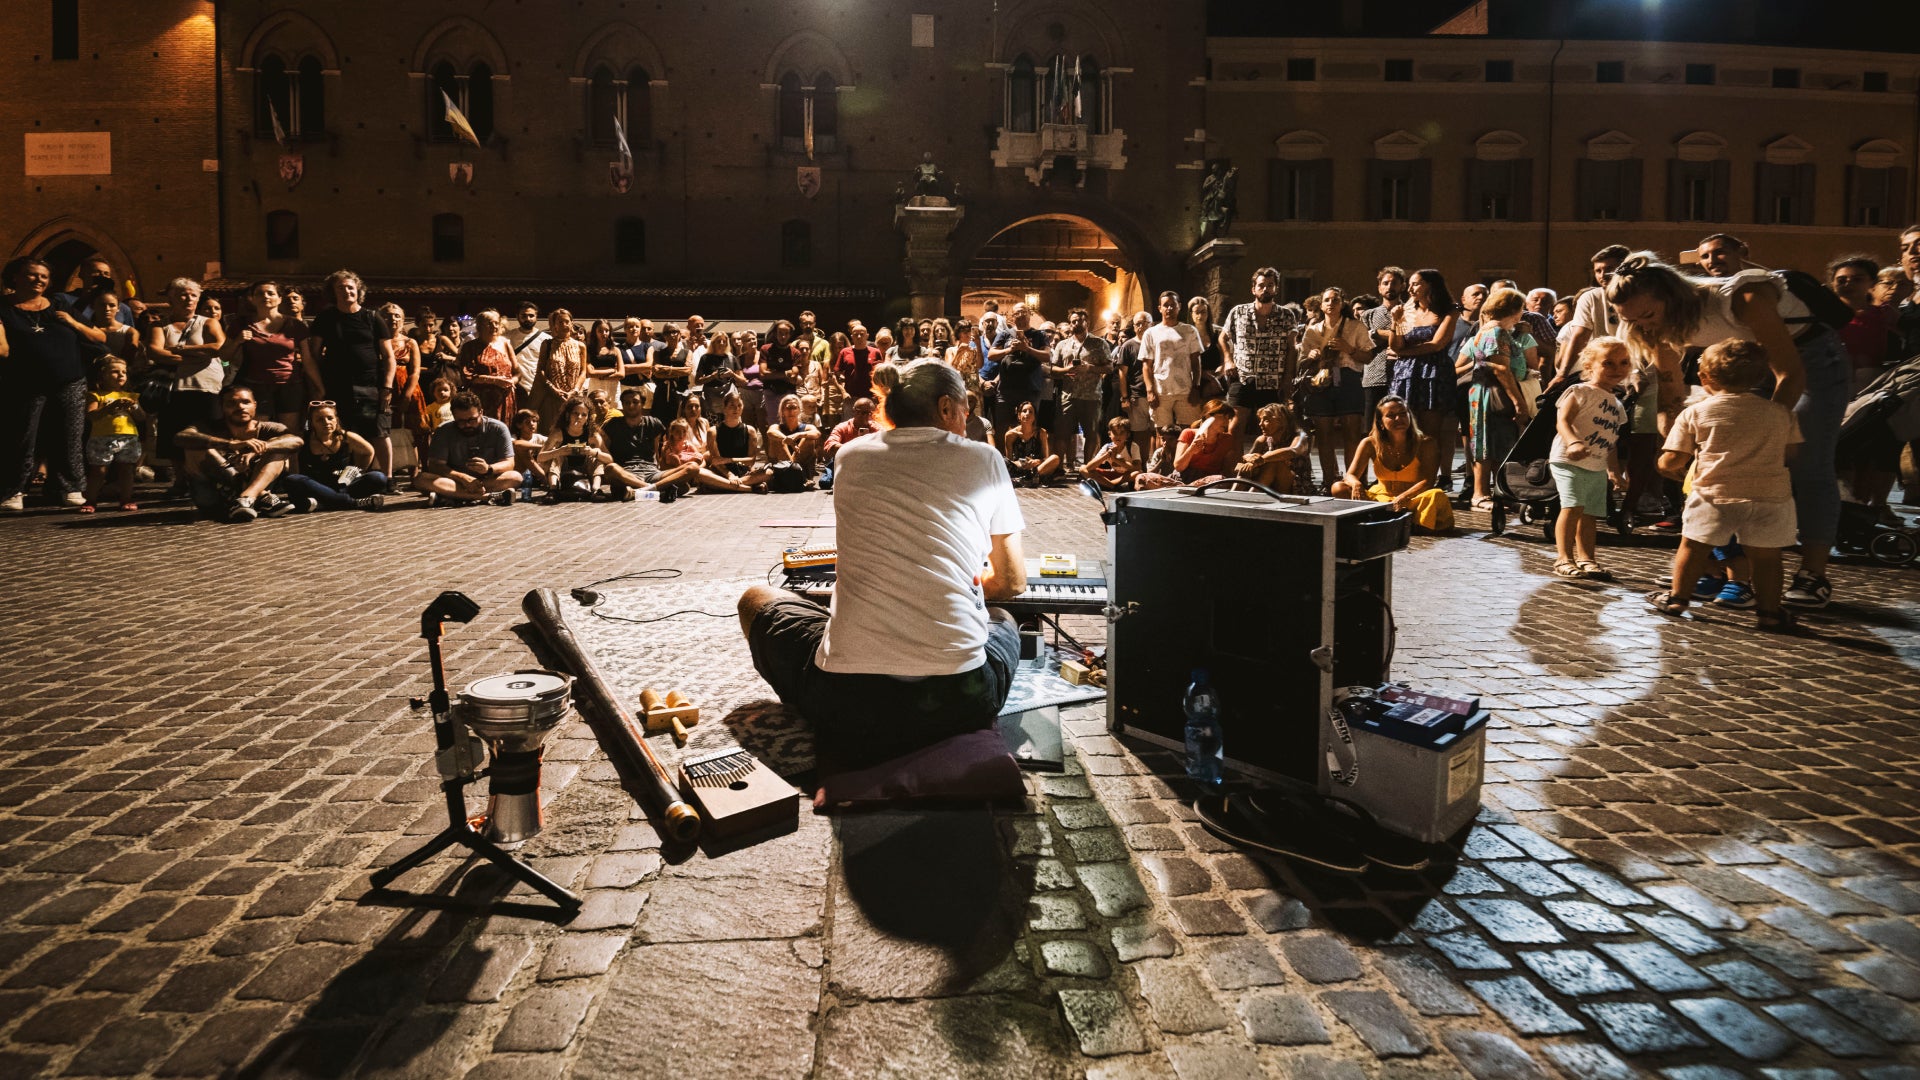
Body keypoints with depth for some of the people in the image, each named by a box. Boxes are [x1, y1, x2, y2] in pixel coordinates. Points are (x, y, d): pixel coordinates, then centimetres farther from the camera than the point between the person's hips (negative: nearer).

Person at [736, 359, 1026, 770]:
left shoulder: (851, 456, 12)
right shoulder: (983, 460, 7)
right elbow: (1013, 582, 17)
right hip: (958, 702, 1)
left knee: (755, 600, 30)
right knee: (1002, 621, 37)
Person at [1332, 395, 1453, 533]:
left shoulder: (1425, 444, -7)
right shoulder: (1370, 444, -2)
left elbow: (1427, 482, -15)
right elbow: (1350, 475, -5)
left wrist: (1403, 497, -34)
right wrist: (1356, 484, -31)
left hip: (1412, 500, -2)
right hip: (1379, 499, 2)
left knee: (1436, 495, -34)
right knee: (1338, 488, -20)